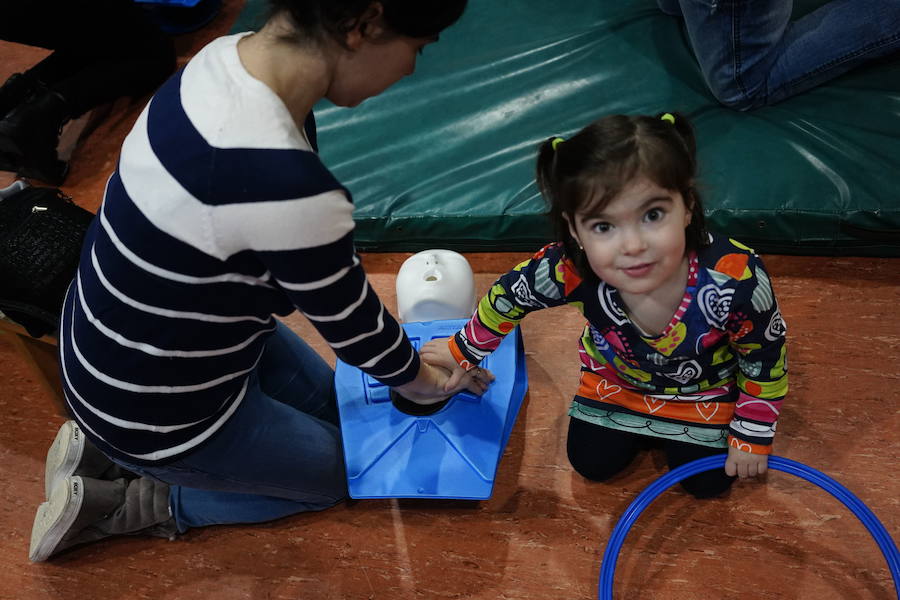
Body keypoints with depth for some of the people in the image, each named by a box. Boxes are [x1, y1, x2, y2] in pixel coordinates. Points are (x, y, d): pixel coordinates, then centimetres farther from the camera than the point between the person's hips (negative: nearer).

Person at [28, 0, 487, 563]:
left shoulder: (230, 55, -13)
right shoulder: (286, 188, -40)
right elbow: (354, 330, -19)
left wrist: (406, 354, 7)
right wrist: (426, 382, 3)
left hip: (122, 337, 8)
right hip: (154, 409, -7)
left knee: (327, 401, 27)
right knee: (341, 468, 18)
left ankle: (105, 444, 21)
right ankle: (121, 504, 12)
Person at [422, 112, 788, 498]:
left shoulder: (737, 282, -43)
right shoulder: (570, 271, -39)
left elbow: (765, 361, -20)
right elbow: (508, 296, -14)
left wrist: (753, 435, -7)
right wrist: (464, 352, 2)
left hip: (705, 390, -1)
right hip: (615, 378, 2)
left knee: (707, 483, 5)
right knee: (591, 464, 10)